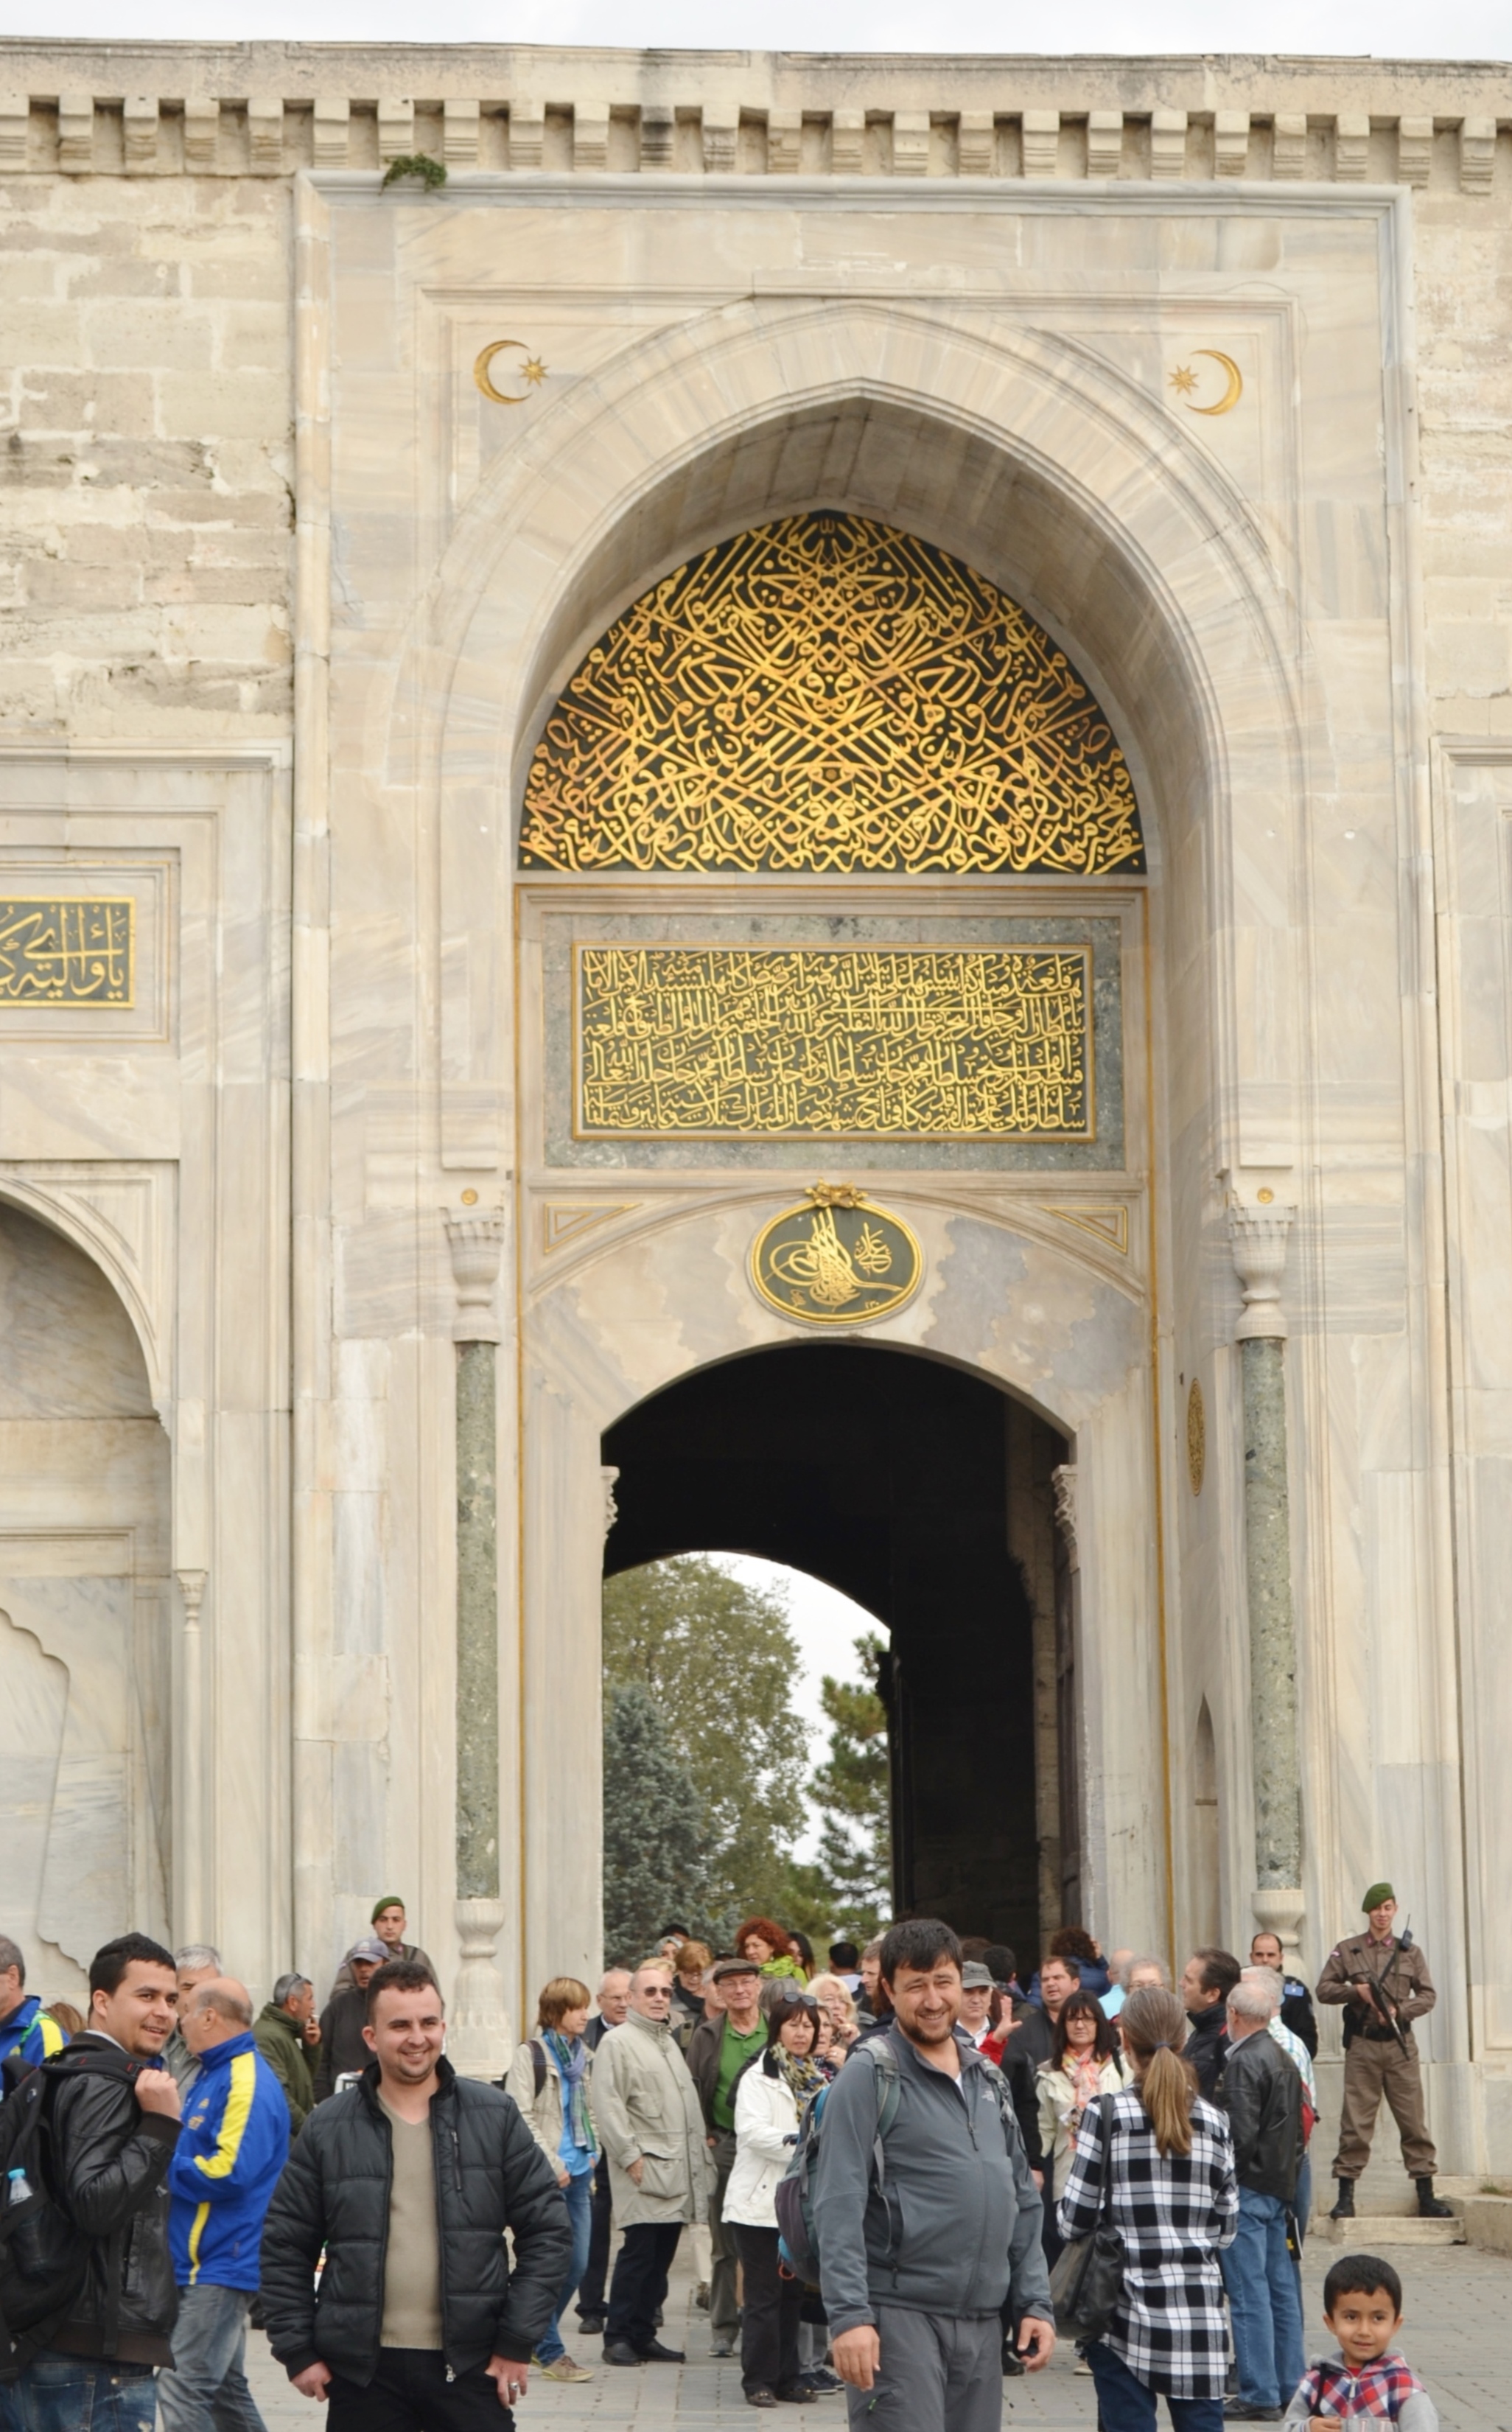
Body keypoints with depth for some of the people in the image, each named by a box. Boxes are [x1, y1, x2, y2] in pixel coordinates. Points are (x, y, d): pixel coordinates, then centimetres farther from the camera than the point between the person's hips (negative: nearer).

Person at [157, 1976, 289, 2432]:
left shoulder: (248, 2084, -16)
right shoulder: (212, 2075, 16)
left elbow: (229, 2173, -25)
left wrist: (161, 2167, -13)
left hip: (221, 2265, -11)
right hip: (201, 2261, 11)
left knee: (182, 2393, -14)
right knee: (225, 2389, 17)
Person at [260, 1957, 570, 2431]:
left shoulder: (495, 2116, 2)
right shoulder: (328, 2129, 3)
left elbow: (546, 2228, 2)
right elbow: (285, 2246, 7)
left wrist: (518, 2342, -3)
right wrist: (297, 2351, 1)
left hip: (470, 2367, 0)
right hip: (363, 2371, 1)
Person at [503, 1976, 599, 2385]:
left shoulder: (586, 2056, 14)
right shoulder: (530, 2055, -6)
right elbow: (521, 2117, -11)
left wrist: (592, 2152, 10)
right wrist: (552, 2163, -14)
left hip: (578, 2172, 7)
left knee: (577, 2263, 7)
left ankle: (537, 2337, 24)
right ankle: (550, 2352, 3)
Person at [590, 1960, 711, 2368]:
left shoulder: (669, 2042, 22)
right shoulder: (618, 2043, -5)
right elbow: (608, 2108, -12)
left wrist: (700, 2157, 18)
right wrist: (630, 2156, -17)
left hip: (678, 2169, 8)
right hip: (644, 2169, -8)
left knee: (661, 2257, 8)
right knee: (639, 2252, -9)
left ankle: (643, 2335, 15)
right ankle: (618, 2337, -3)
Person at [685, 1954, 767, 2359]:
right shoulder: (706, 2037, 6)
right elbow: (694, 2093, 6)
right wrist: (705, 2138, -2)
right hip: (724, 2148, 1)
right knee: (725, 2245, 5)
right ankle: (723, 2328, 12)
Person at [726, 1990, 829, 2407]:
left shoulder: (819, 2078, 15)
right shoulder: (758, 2076, -5)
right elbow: (753, 2130, -18)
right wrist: (803, 2143, -23)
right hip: (761, 2201, -6)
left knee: (793, 2293, 9)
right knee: (763, 2295, -4)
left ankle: (788, 2376, 16)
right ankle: (758, 2380, 1)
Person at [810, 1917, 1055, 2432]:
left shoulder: (987, 2079, 15)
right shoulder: (870, 2075, -6)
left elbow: (1023, 2201, 19)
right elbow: (839, 2209, -13)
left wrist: (1035, 2302, 11)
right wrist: (849, 2314, -21)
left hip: (983, 2321, 7)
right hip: (901, 2317, -7)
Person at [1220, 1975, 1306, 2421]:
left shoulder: (1243, 2062, -15)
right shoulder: (1283, 2058, 13)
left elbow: (1240, 2132, -20)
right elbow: (1298, 2127, 18)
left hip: (1248, 2187, -9)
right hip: (1280, 2186, 9)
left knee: (1249, 2295, -6)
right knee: (1282, 2289, 13)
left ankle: (1260, 2396, -6)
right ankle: (1290, 2386, 18)